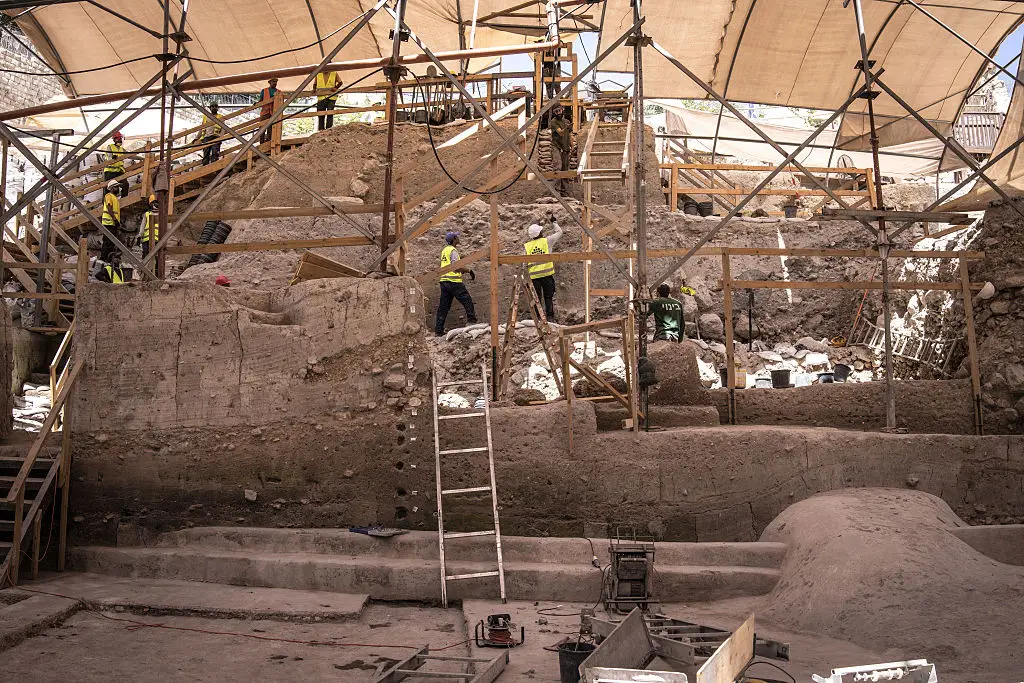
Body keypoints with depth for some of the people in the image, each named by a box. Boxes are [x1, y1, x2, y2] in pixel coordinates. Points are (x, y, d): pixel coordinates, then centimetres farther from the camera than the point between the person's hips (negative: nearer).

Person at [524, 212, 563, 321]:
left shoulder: (526, 246, 4)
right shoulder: (547, 241, 0)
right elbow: (559, 232, 15)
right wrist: (553, 221, 26)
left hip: (533, 276, 1)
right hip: (547, 274, -1)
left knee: (536, 298, 7)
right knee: (549, 297, 9)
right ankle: (550, 317, 7)